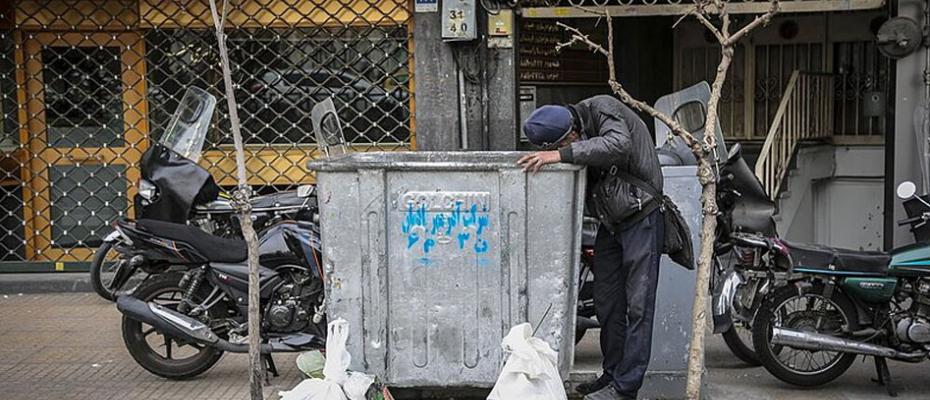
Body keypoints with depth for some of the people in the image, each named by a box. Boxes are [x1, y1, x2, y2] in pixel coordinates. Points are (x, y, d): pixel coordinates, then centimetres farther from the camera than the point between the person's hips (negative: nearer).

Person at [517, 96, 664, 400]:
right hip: (610, 223, 8)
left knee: (638, 304, -7)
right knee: (607, 304, 11)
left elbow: (619, 144, -38)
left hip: (641, 217, -8)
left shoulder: (602, 109, -18)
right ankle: (612, 375, 22)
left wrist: (561, 154, -41)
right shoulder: (566, 139, 2)